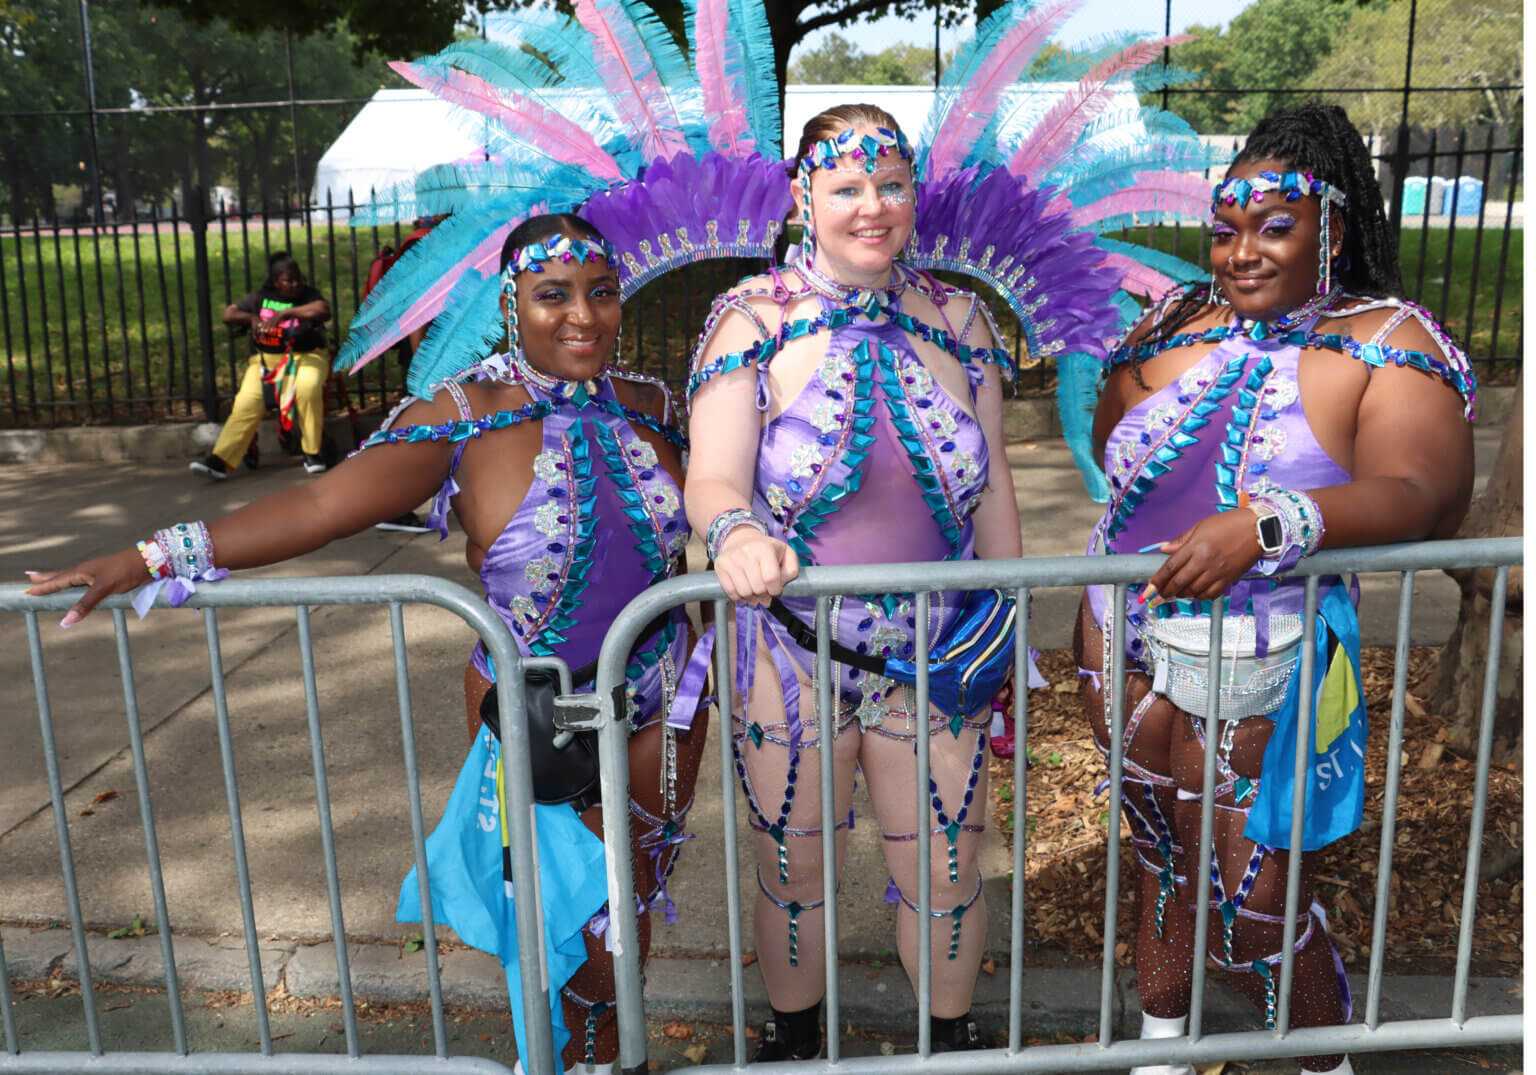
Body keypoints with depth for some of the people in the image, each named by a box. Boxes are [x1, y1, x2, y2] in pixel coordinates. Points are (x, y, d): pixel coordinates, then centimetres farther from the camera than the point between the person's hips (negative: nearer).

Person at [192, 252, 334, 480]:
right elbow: (229, 314, 13)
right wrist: (252, 318, -8)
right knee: (247, 402, -21)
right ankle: (220, 460, -24)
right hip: (266, 359, 3)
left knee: (308, 387, -37)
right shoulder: (261, 298, 13)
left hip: (306, 357, -3)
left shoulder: (309, 295, 4)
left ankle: (313, 453, -23)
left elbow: (323, 311, -18)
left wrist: (284, 313, -23)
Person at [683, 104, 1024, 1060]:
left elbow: (992, 483, 8)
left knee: (948, 874, 13)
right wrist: (736, 532, -39)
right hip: (792, 650, -2)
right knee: (796, 872, 15)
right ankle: (795, 1039, 43)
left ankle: (955, 1038, 42)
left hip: (937, 653, 2)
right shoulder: (755, 320, -7)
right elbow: (711, 480, -15)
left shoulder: (957, 320, 2)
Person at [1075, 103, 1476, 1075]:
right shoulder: (1175, 323, 3)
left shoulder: (1391, 344, -10)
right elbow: (1110, 439, 19)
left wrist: (1268, 522, -40)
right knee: (1162, 853, 21)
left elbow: (1424, 495, -25)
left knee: (1256, 900, 4)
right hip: (1126, 635, 4)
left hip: (1255, 672, -4)